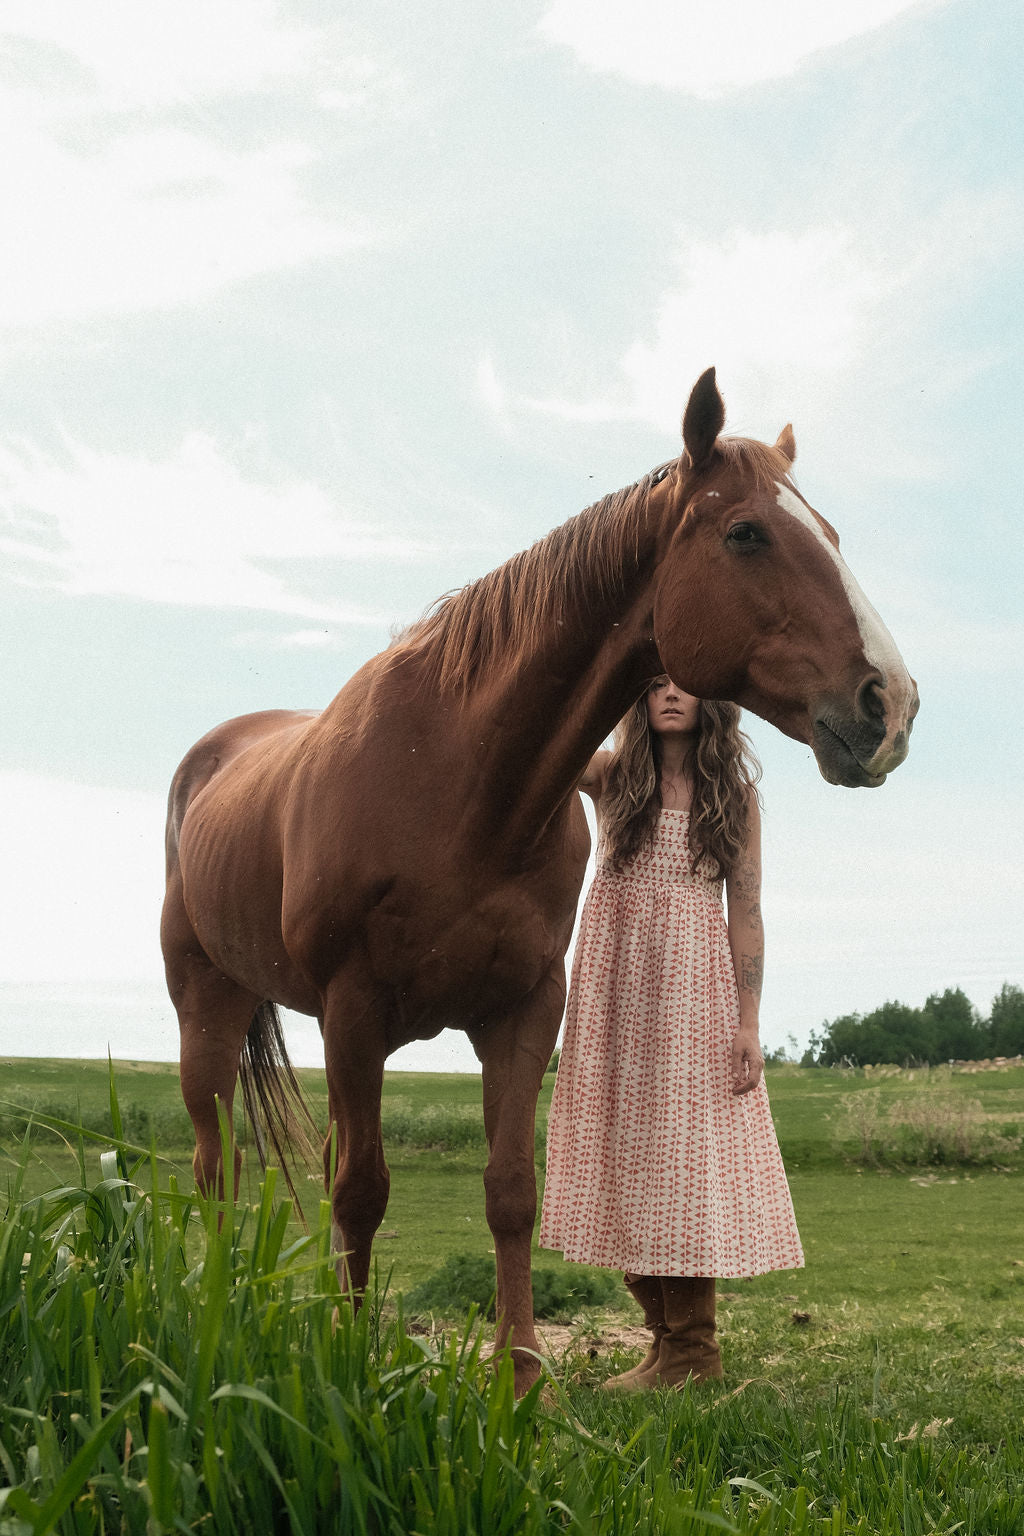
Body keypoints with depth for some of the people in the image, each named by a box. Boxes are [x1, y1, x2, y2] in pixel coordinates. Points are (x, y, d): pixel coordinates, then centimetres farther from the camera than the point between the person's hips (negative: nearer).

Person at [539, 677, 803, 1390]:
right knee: (627, 1151, 3)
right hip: (616, 983, 2)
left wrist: (748, 1023, -4)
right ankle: (668, 1334, 13)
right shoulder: (612, 776, 6)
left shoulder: (735, 797, 4)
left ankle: (691, 1350, 4)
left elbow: (746, 915, 1)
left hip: (695, 983, -2)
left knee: (687, 1152, -4)